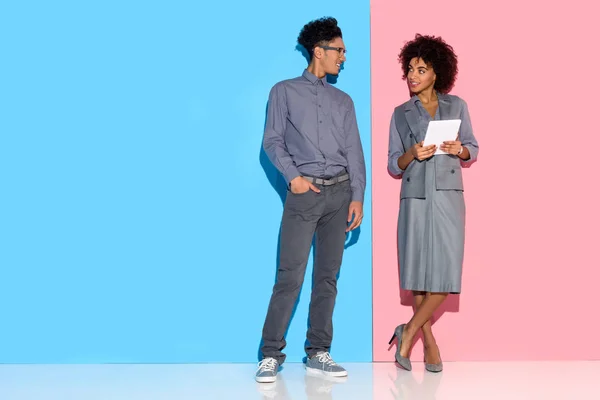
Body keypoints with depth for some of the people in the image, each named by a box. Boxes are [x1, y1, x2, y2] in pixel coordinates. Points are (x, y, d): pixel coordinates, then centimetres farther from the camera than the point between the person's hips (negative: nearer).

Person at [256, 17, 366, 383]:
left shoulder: (343, 100, 17)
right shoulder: (285, 91, 7)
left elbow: (354, 151, 10)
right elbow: (273, 140, 0)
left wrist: (357, 196, 1)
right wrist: (293, 177, -13)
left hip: (339, 191, 4)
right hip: (304, 192, -4)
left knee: (328, 276, 5)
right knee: (290, 276, -9)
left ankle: (318, 353, 13)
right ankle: (271, 354, 1)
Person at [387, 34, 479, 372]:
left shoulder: (457, 106, 10)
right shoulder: (402, 114, 9)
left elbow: (473, 151, 13)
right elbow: (394, 166, 8)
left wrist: (460, 149, -9)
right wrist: (413, 154, -12)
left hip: (449, 198, 0)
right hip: (415, 198, 0)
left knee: (445, 274, -7)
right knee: (420, 274, 1)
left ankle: (409, 331, 9)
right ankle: (429, 344, 14)